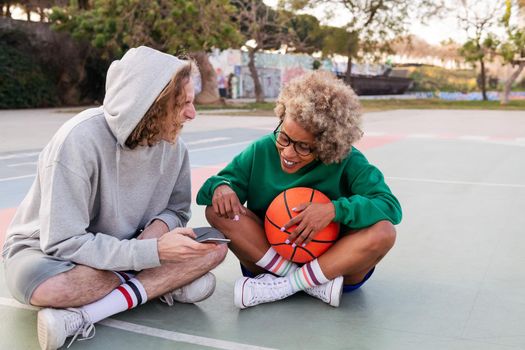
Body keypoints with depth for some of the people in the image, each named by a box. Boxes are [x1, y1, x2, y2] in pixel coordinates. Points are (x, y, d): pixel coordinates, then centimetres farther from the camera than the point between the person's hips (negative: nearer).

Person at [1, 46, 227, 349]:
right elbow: (64, 242, -28)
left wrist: (161, 225, -22)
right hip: (48, 251, -5)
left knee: (215, 245, -17)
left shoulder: (173, 145, -11)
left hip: (124, 249, 5)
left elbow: (177, 210, 3)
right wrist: (154, 252, -33)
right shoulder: (79, 141, -28)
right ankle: (163, 284, -20)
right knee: (42, 283, -40)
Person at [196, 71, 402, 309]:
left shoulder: (348, 162, -11)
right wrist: (220, 187, -25)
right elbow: (225, 179, 0)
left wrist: (335, 209, -33)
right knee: (217, 210, -20)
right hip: (266, 260, 2)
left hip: (331, 263, -1)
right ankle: (316, 286, -22)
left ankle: (283, 286, -21)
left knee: (383, 232, -28)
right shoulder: (262, 151, -5)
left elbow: (390, 206, -18)